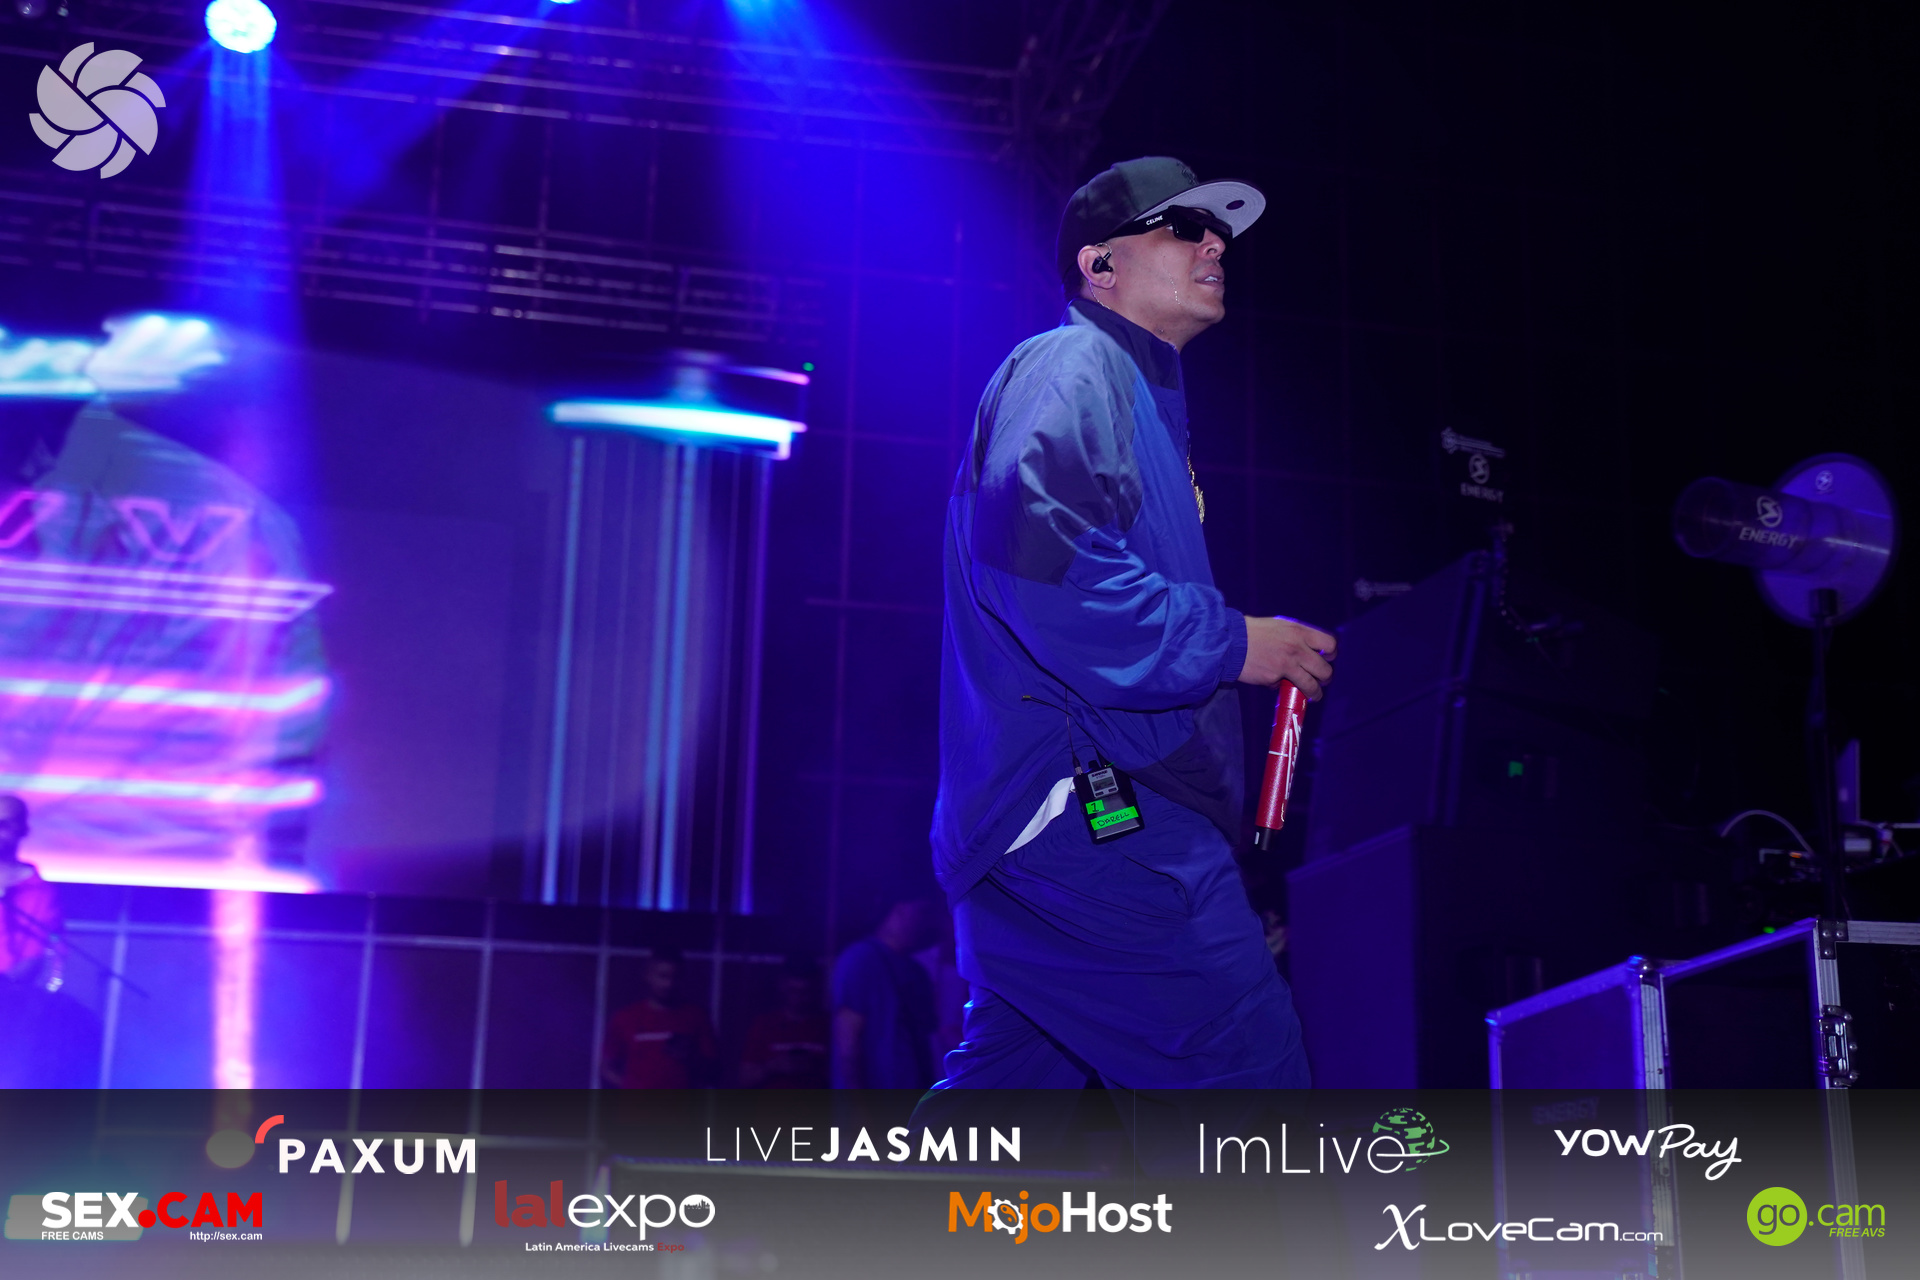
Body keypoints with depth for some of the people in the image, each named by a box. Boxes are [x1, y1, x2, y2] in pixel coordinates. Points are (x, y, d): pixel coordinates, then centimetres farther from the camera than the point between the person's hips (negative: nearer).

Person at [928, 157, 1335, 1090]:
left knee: (1010, 1080, 10)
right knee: (1249, 1078, -12)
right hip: (1081, 809, -11)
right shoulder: (1072, 368, -3)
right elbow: (1038, 555, -22)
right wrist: (1231, 643, -15)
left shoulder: (1136, 392, 29)